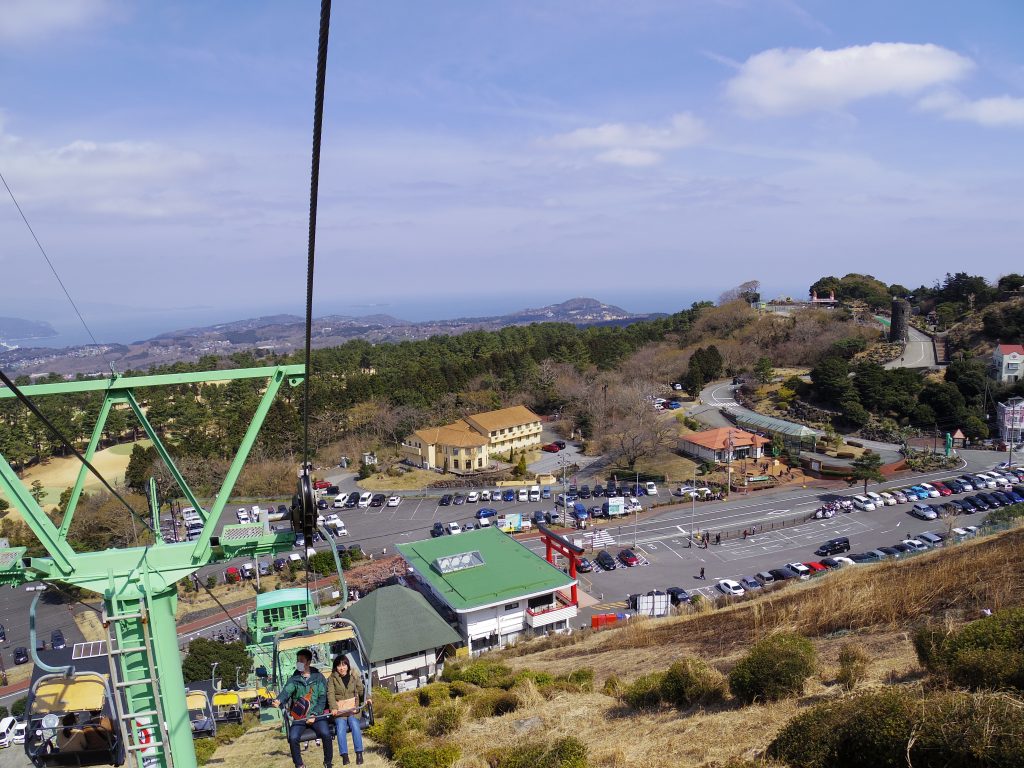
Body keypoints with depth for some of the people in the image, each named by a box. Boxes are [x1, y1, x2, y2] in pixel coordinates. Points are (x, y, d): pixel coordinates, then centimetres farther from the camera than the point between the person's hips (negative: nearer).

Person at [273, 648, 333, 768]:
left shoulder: (319, 677, 4)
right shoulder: (294, 679, 6)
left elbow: (322, 698, 0)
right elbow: (287, 691, -13)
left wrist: (314, 715, -12)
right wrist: (279, 700, -36)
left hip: (316, 715, -1)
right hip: (298, 716, 1)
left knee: (326, 734, -25)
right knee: (293, 738, -23)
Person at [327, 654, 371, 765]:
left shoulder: (355, 676, 9)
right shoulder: (332, 678, 4)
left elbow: (361, 689, 8)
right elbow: (330, 694, -6)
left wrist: (366, 698, -12)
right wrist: (333, 708, -22)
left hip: (353, 708, 0)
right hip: (339, 709, 0)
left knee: (354, 723, -26)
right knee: (341, 726, -26)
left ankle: (359, 753, -23)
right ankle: (344, 755, -26)